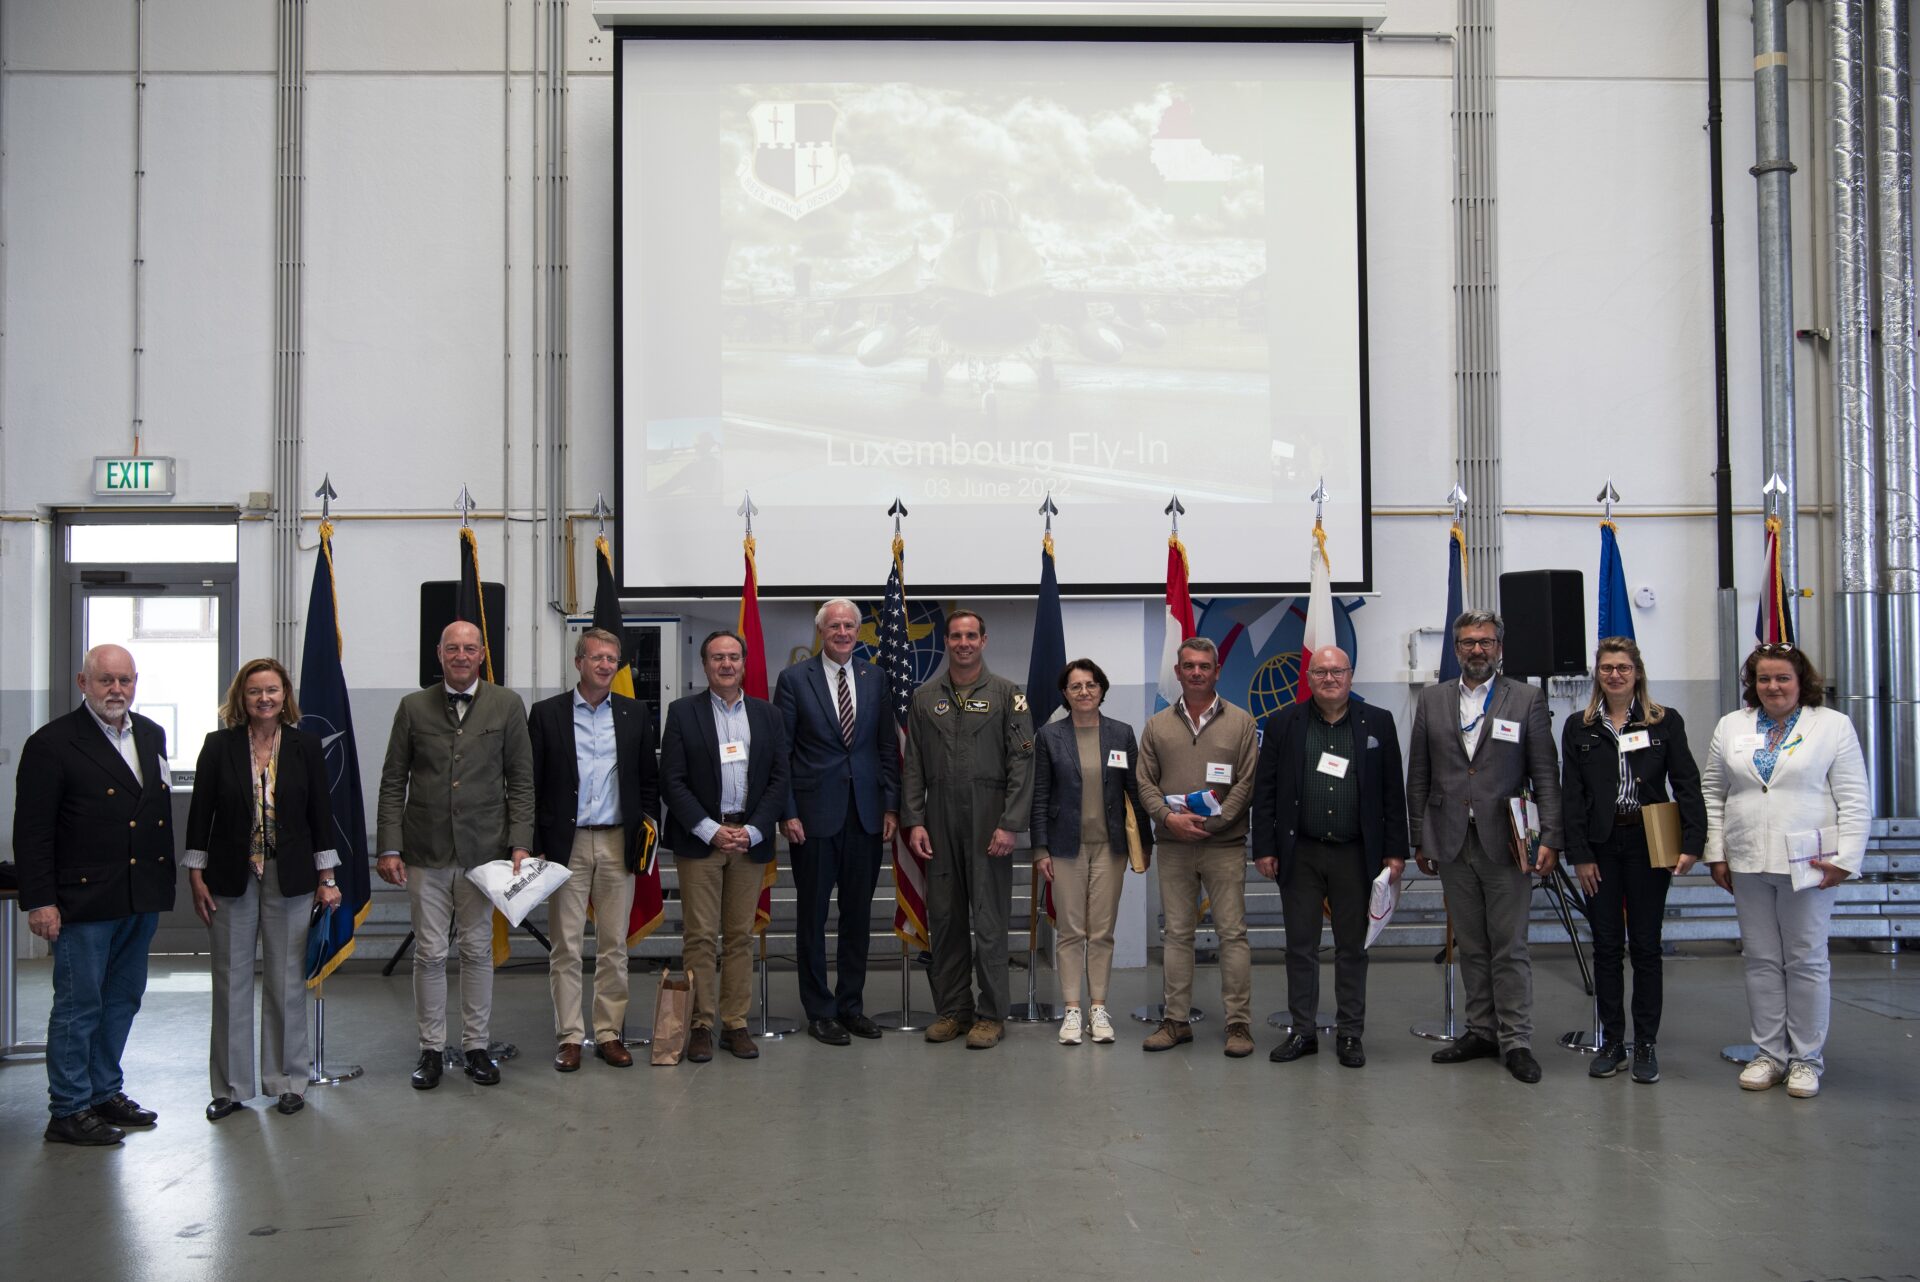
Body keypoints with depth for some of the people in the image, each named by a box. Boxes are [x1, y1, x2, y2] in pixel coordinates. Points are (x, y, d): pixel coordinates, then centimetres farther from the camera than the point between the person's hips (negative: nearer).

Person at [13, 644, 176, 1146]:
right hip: (85, 899, -7)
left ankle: (105, 1093, 28)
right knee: (78, 1006, 1)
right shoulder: (52, 744, -8)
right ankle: (69, 1111, 12)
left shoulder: (152, 736, 11)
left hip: (142, 897, 7)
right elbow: (31, 831, -10)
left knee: (122, 1000, 15)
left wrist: (168, 880, 12)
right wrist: (40, 902, -13)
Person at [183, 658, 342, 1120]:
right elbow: (200, 814, 2)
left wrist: (326, 878, 1)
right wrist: (196, 877, -2)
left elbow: (320, 813, 3)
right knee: (231, 982, 6)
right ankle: (230, 1086, 17)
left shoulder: (306, 746, 1)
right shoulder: (219, 746, 0)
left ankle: (288, 1081, 16)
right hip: (231, 878, 0)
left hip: (290, 878, 0)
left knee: (287, 981, 5)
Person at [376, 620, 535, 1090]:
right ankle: (431, 1048, 16)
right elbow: (393, 783, 5)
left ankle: (476, 1046, 18)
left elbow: (520, 781, 4)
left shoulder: (507, 705, 3)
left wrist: (520, 844, -4)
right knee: (429, 954, 5)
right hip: (426, 854, 0)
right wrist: (389, 849, -2)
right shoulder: (414, 707, 4)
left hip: (483, 851, 0)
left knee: (478, 951, 7)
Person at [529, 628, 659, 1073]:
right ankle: (570, 1037, 10)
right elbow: (532, 785, 1)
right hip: (565, 842, -2)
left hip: (618, 843, 2)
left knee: (614, 945, 6)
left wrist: (647, 819, 1)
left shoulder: (634, 714, 8)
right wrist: (535, 845, -4)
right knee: (566, 946, 2)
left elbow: (649, 778, 14)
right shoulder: (547, 713, 1)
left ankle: (610, 1033, 15)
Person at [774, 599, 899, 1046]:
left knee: (858, 914, 10)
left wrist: (891, 806, 3)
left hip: (865, 815, 3)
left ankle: (851, 1005, 22)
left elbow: (888, 748, 9)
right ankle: (819, 1012, 16)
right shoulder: (794, 679, -2)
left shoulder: (874, 678, 7)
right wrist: (787, 813, -9)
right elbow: (781, 753, -3)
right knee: (813, 915, 5)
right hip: (814, 816, -3)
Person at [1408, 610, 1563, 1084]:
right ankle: (1481, 1032, 20)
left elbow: (1546, 775, -1)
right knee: (1471, 947, 10)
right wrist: (1419, 840, 8)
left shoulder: (1527, 699, 2)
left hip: (1505, 843, -3)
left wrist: (1549, 838, -9)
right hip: (1452, 844, 3)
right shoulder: (1432, 700, 9)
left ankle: (1516, 1041, 7)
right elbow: (1419, 777, 10)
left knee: (1510, 947, 0)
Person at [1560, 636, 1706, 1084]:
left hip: (1648, 844, -1)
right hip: (1600, 846, 1)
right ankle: (1612, 1043, 13)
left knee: (1645, 946, 4)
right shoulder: (1579, 728, 5)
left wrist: (1692, 843, -11)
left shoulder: (1665, 723, 3)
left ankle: (1645, 1045, 12)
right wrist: (1579, 855, -5)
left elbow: (1686, 786, -1)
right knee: (1606, 946, 5)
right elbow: (1571, 796, 2)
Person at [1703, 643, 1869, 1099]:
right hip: (1747, 864, 3)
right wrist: (1716, 854, 4)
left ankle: (1806, 1058, 13)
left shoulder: (1834, 725, 0)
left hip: (1807, 862, -3)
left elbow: (1854, 801, -3)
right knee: (1761, 960, 8)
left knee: (1806, 961, 4)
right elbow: (1713, 796, 10)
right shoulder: (1731, 727, 9)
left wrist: (1845, 860, -10)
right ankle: (1770, 1053, 17)